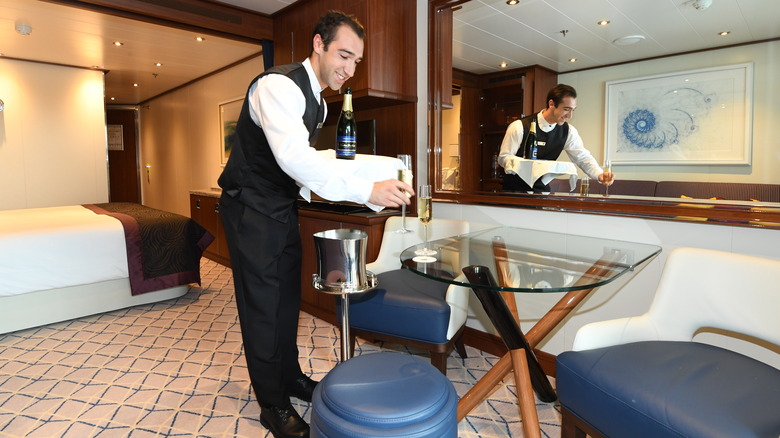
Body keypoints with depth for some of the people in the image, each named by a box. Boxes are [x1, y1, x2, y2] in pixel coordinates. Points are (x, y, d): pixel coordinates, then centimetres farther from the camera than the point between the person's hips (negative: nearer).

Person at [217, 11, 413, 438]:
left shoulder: (317, 99, 8)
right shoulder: (279, 85, -22)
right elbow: (292, 156, -39)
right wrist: (365, 190, -44)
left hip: (283, 206, 9)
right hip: (251, 207, -8)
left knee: (287, 294, 15)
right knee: (262, 301, 0)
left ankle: (291, 376, 33)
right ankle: (272, 403, 16)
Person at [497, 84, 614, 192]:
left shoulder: (567, 131, 0)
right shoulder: (519, 127, -14)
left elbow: (583, 157, 5)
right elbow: (503, 157, -11)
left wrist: (599, 174, -14)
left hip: (541, 188, 4)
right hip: (514, 190, -4)